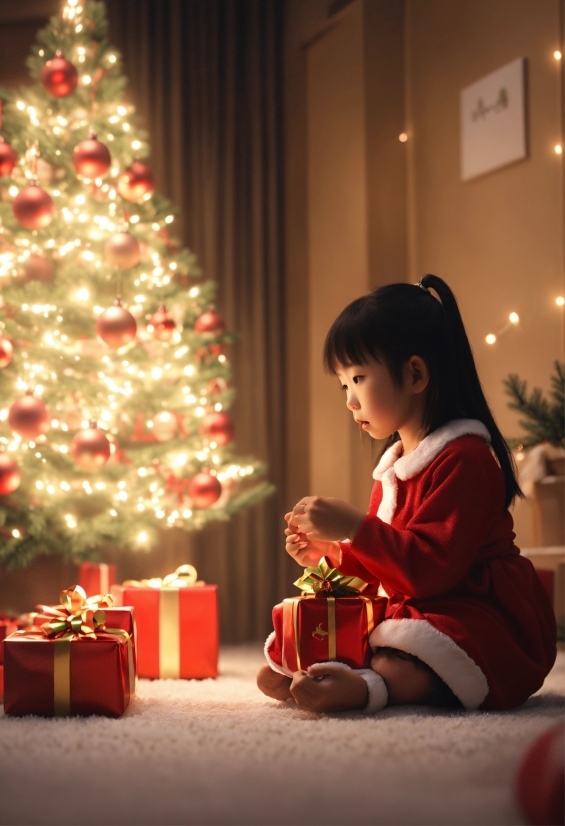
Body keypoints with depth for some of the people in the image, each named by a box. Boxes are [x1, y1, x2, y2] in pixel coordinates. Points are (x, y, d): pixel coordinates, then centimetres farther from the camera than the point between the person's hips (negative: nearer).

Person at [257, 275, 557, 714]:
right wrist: (331, 554, 5)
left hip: (475, 618, -9)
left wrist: (355, 526, -27)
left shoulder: (464, 459, -15)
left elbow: (434, 567, -25)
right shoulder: (393, 468, 16)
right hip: (411, 612, 9)